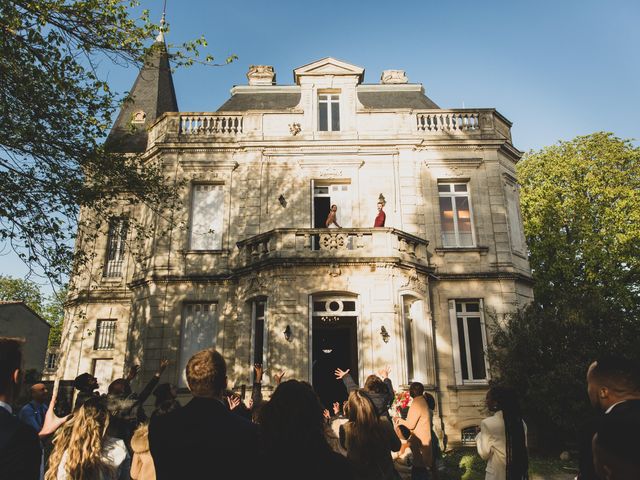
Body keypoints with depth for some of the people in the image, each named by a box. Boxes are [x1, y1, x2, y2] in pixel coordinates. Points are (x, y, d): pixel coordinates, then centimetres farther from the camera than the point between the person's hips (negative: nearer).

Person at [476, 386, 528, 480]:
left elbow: (484, 454, -11)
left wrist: (479, 435, 3)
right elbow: (523, 449, 8)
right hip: (517, 472, 5)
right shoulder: (521, 422, -1)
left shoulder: (487, 423, -17)